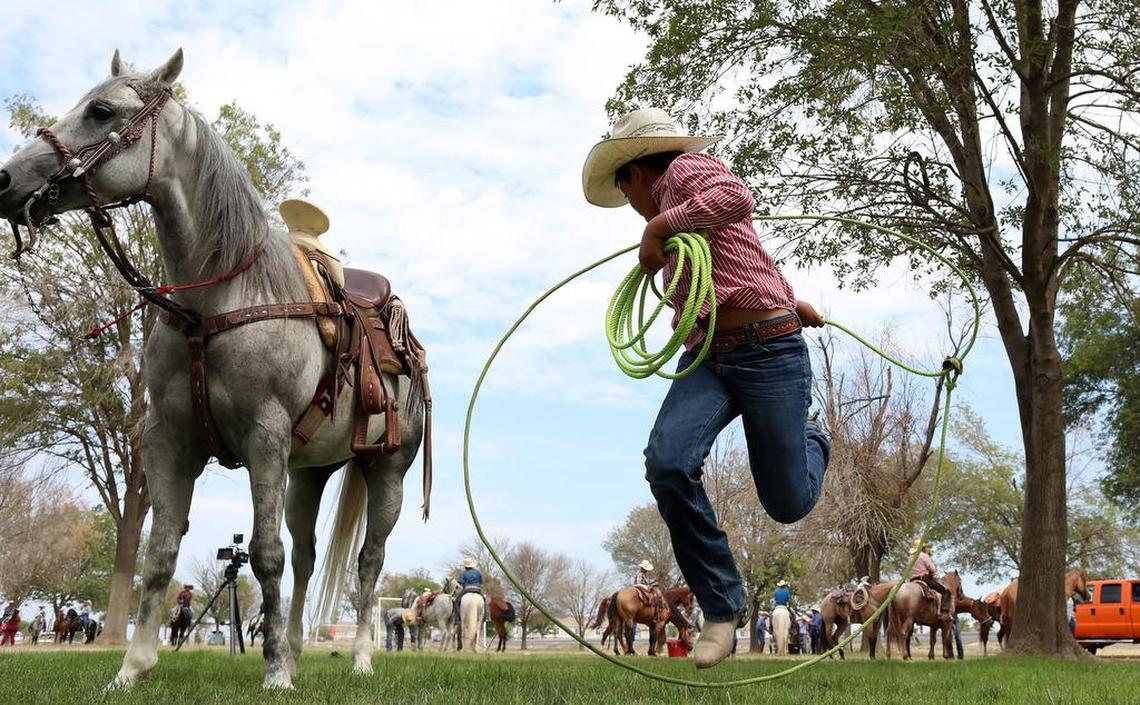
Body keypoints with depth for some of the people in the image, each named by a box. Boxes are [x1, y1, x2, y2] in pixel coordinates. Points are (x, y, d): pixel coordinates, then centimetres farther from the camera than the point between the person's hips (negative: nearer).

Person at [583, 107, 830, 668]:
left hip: (768, 352, -7)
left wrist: (659, 225, -15)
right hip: (705, 358, 7)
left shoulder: (687, 168, 0)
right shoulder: (673, 220, 24)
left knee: (787, 503, 0)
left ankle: (811, 443, 36)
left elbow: (737, 197, -23)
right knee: (667, 462, -22)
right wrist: (787, 303, 44)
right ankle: (722, 604, -8)